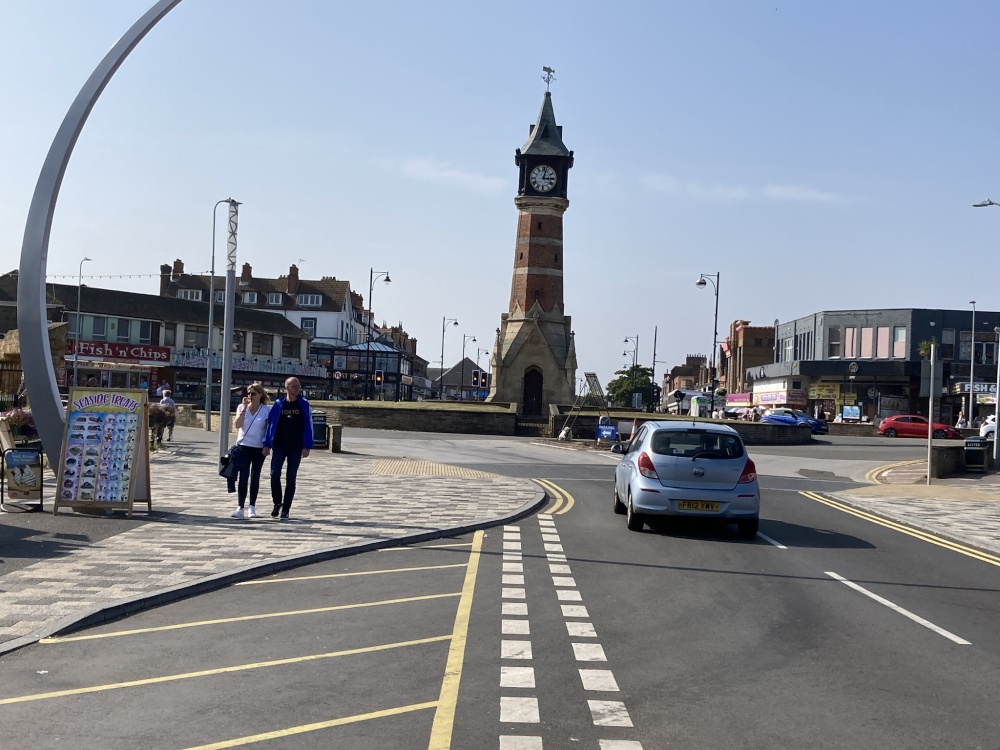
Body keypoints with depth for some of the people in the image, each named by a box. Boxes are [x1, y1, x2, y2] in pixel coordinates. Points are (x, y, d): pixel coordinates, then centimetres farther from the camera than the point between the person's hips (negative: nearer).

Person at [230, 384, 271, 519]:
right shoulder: (242, 407, 3)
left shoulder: (266, 410, -3)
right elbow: (237, 425, -10)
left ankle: (252, 507, 15)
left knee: (255, 477, 8)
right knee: (243, 477, -6)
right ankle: (240, 508, -6)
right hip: (244, 446, 1)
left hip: (259, 448, -1)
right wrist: (244, 408, -14)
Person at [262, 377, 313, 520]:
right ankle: (277, 503, 12)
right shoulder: (278, 404, 4)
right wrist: (267, 444, 1)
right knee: (274, 474, -10)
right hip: (279, 446, 1)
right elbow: (270, 424, 6)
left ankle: (286, 509, 11)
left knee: (291, 478, 3)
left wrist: (307, 446, -8)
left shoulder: (303, 405, 1)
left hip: (296, 447, 0)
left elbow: (308, 426, -1)